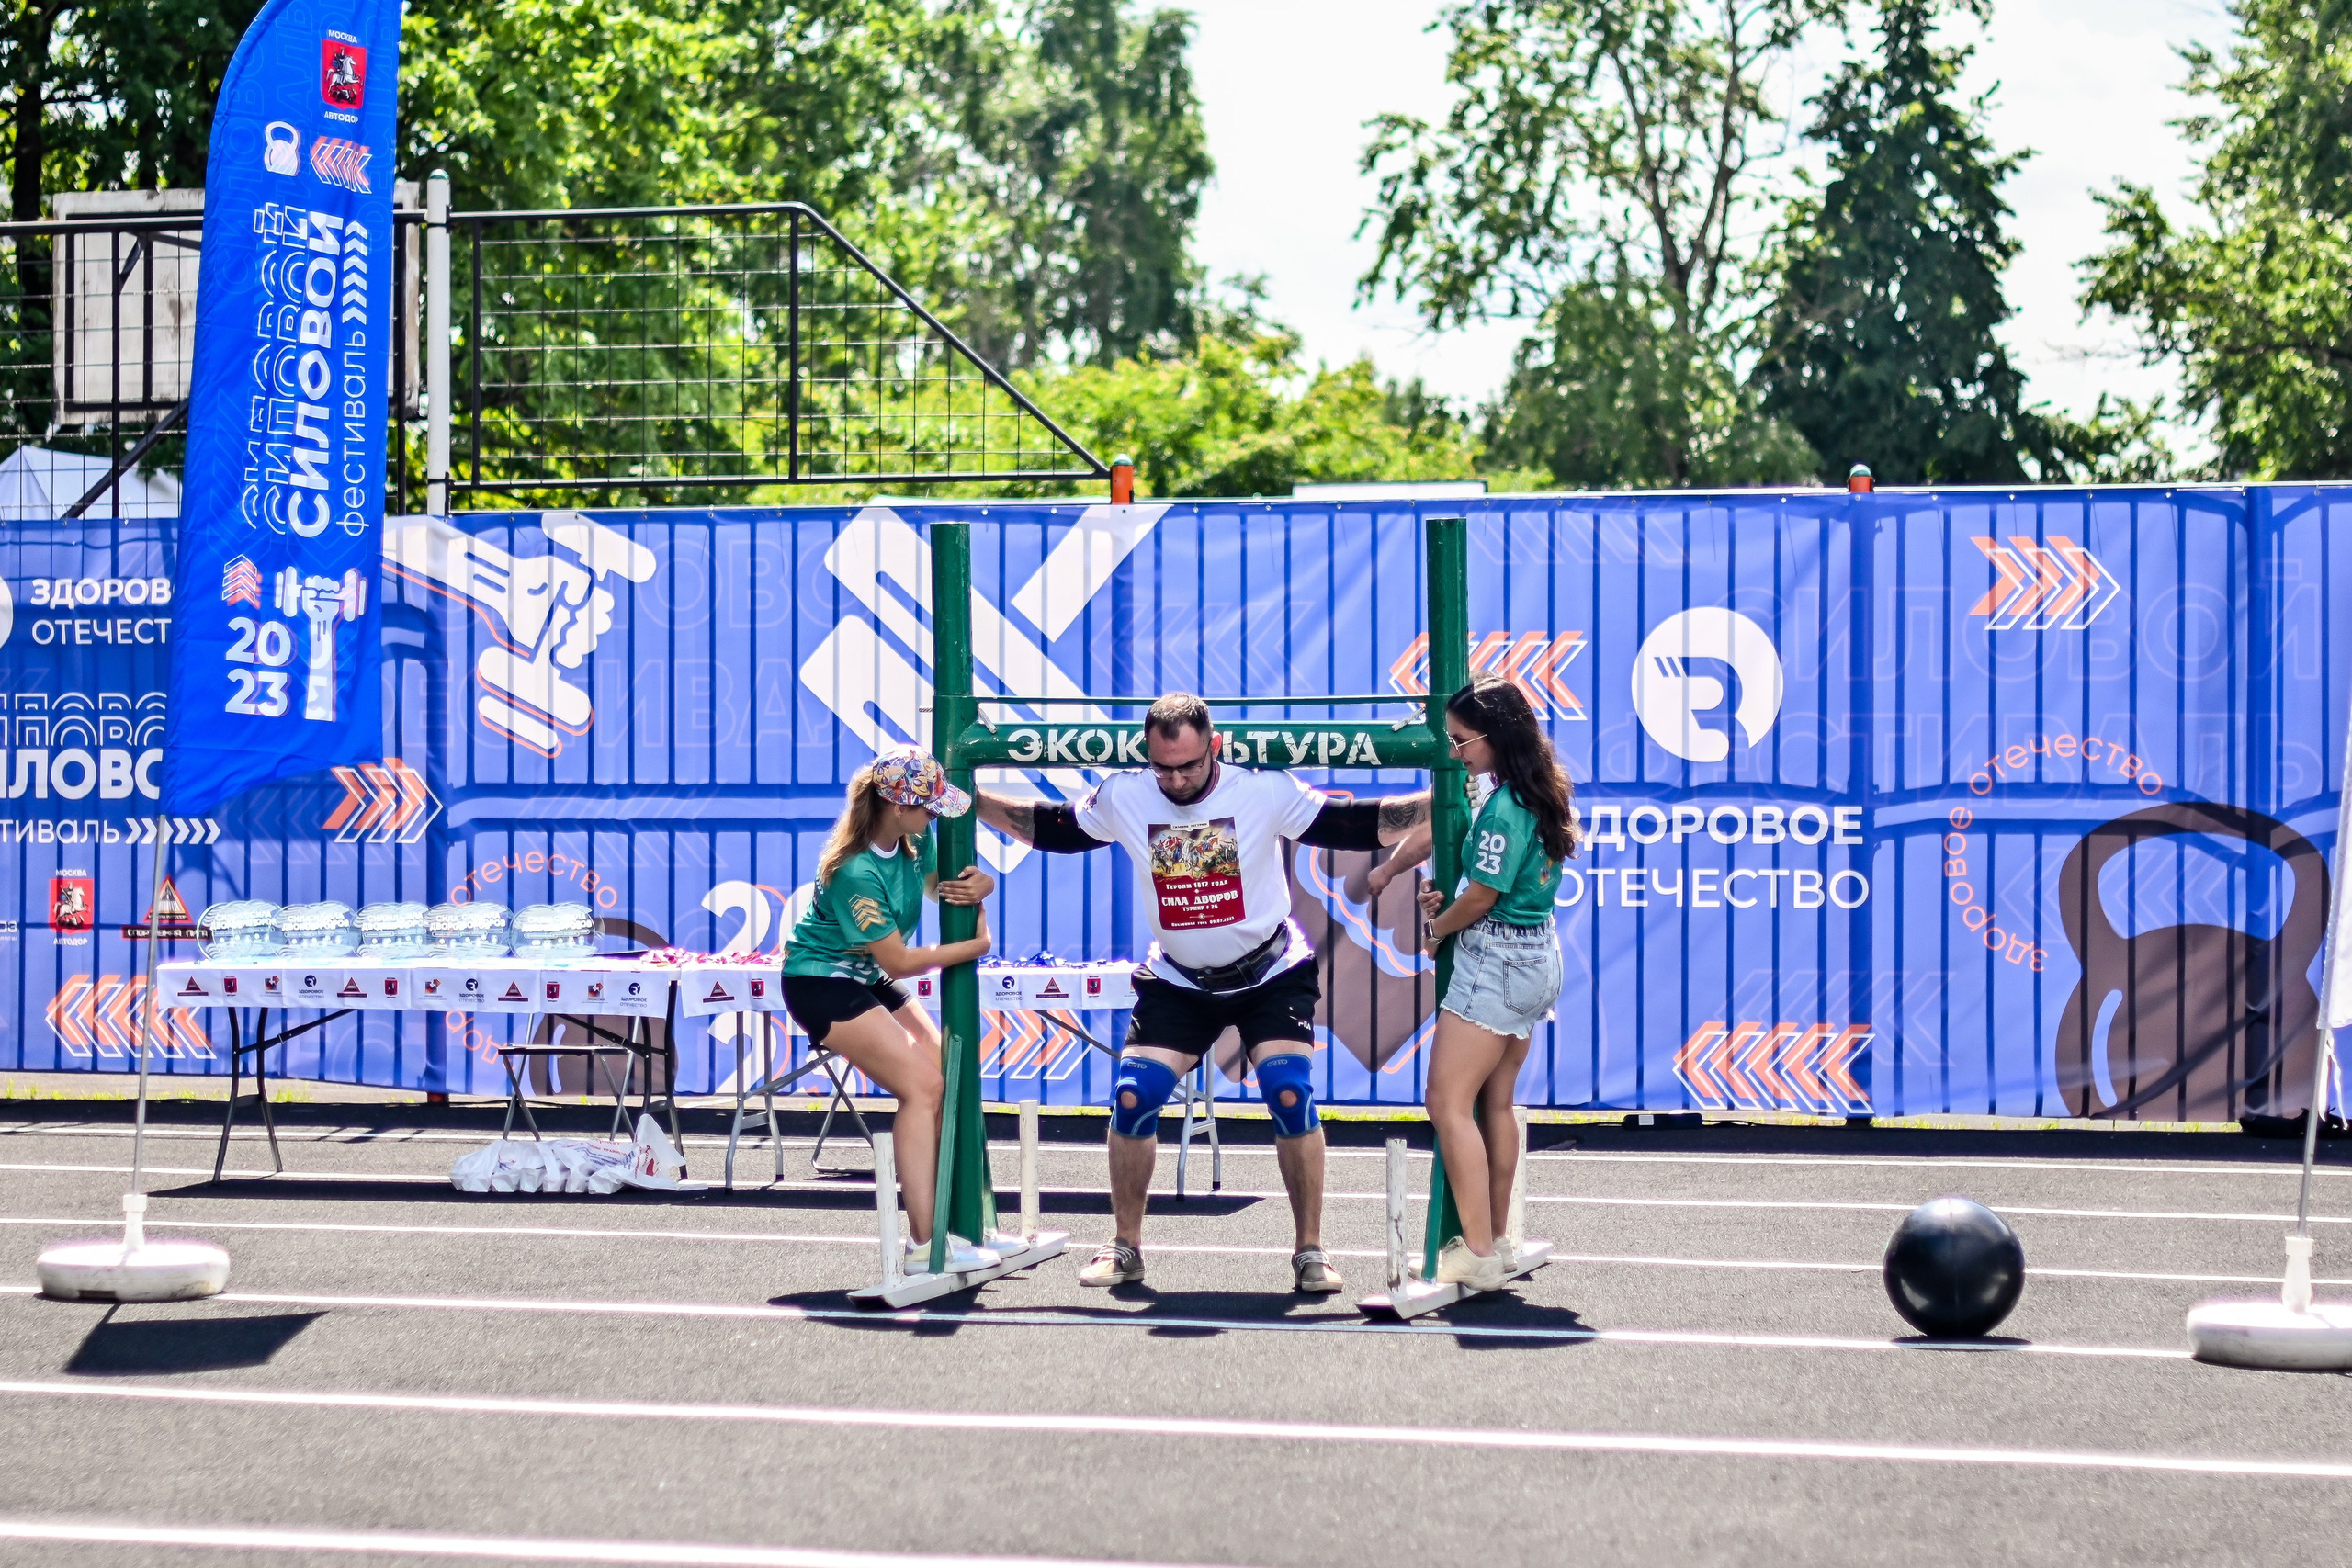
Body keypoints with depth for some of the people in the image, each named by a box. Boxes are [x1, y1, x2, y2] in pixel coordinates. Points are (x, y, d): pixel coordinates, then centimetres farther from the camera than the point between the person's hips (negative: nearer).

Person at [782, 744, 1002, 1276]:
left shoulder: (915, 841, -5)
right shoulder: (855, 871, -29)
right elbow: (899, 961, -24)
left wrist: (978, 885, -19)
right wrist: (975, 944, -16)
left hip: (869, 978, 9)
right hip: (823, 981, -9)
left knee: (948, 1080, 0)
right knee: (922, 1086, -19)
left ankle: (954, 1224, 6)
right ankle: (924, 1246, -20)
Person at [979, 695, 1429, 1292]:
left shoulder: (1266, 791, -19)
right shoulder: (1123, 797, -11)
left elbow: (1359, 824, -16)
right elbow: (1048, 827, 3)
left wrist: (1441, 801, -26)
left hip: (1271, 974, -2)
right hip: (1178, 982, 3)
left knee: (1291, 1096, -19)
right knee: (1131, 1100, -9)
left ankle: (1310, 1250, -5)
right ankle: (1125, 1248, 9)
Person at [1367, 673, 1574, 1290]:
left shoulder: (1503, 809, -22)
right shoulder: (1540, 793, 8)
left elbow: (1480, 898, -17)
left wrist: (1436, 929, 1)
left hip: (1496, 962, -10)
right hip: (1537, 958, 10)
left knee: (1448, 1103, -8)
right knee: (1495, 1104, 17)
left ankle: (1478, 1254, -9)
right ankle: (1497, 1241, 23)